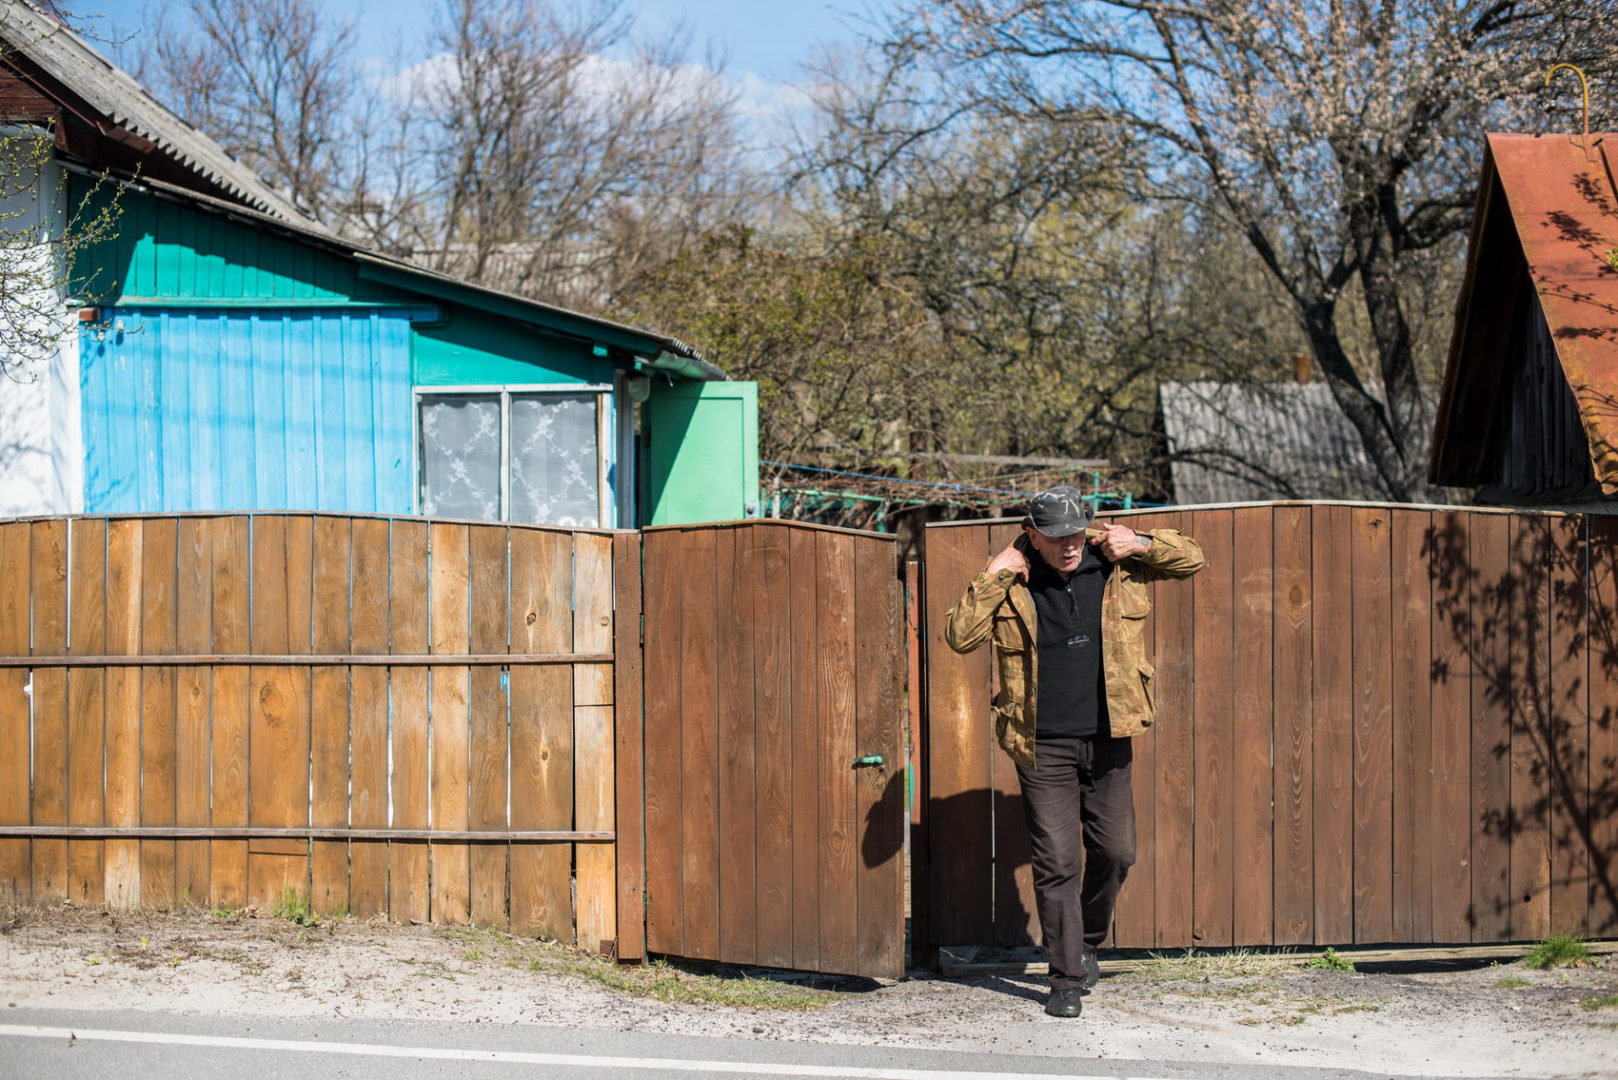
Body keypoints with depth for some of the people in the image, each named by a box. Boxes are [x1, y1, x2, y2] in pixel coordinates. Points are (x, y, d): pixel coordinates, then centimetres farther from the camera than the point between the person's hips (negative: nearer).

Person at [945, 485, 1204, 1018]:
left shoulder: (1113, 564, 1)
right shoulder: (1011, 583, -5)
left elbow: (1192, 558, 10)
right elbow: (960, 635, -14)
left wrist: (1141, 544, -7)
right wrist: (993, 576, -19)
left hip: (1108, 739, 3)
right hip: (1043, 747, -3)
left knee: (1115, 852, 9)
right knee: (1056, 863, -4)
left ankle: (1086, 942, 35)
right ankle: (1066, 979, 3)